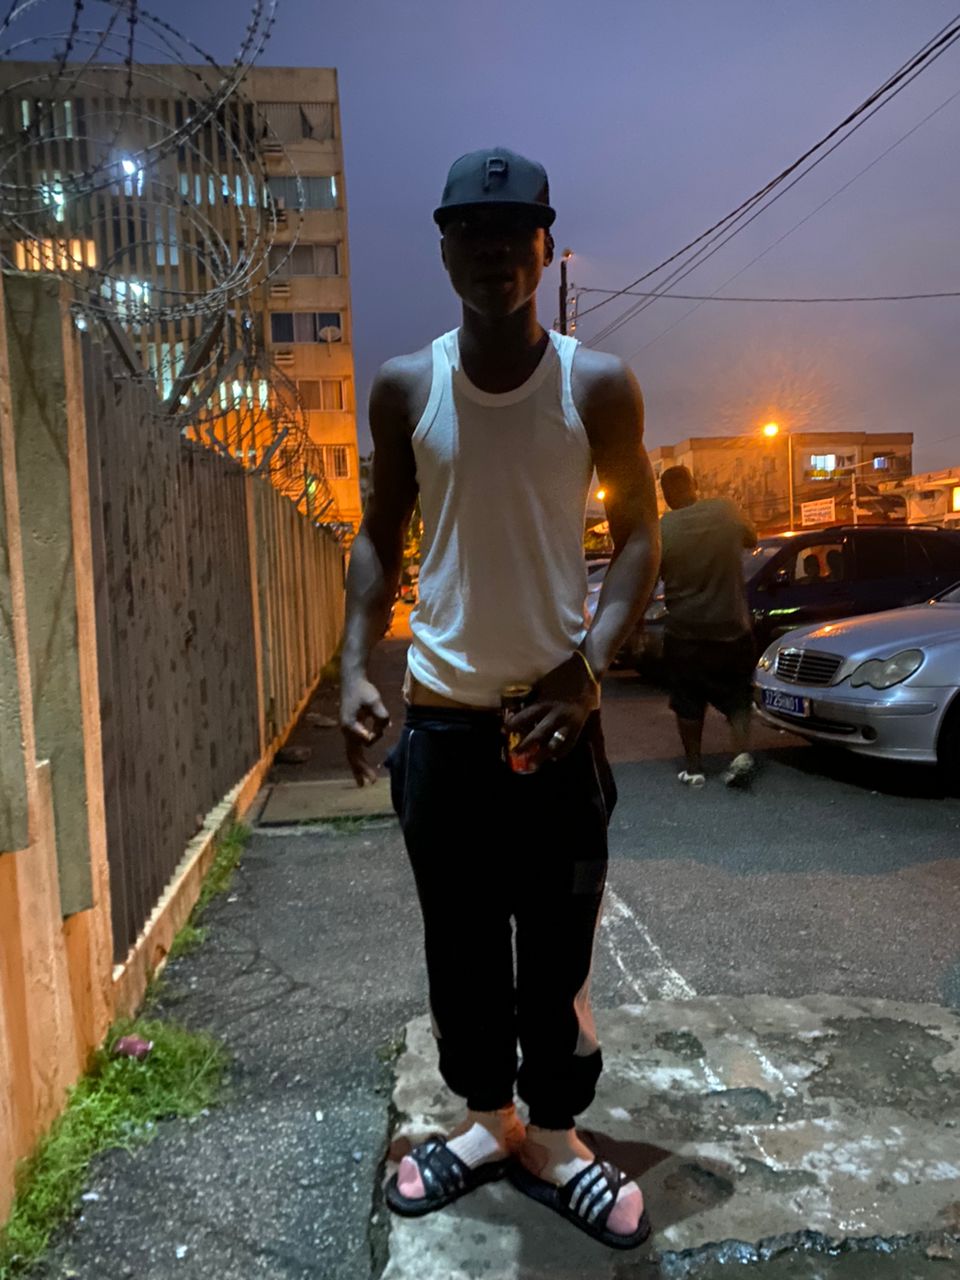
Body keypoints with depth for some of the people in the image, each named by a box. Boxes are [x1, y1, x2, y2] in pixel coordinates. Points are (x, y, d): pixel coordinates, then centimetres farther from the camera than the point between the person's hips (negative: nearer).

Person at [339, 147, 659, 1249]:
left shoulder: (598, 387, -2)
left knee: (559, 947, 8)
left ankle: (552, 1137, 30)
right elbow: (379, 535, 7)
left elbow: (638, 530, 1)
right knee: (461, 944, 13)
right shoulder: (406, 387, 1)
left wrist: (591, 664, -13)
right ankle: (488, 1117, 34)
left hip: (557, 714, -1)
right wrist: (355, 667, -5)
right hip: (440, 715, 2)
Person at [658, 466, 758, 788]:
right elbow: (751, 538, 17)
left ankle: (693, 766, 18)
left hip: (684, 631, -1)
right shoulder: (726, 510, -3)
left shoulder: (661, 529, -11)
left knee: (688, 701, 13)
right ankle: (742, 753, -5)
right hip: (731, 626, 2)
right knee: (736, 696, 14)